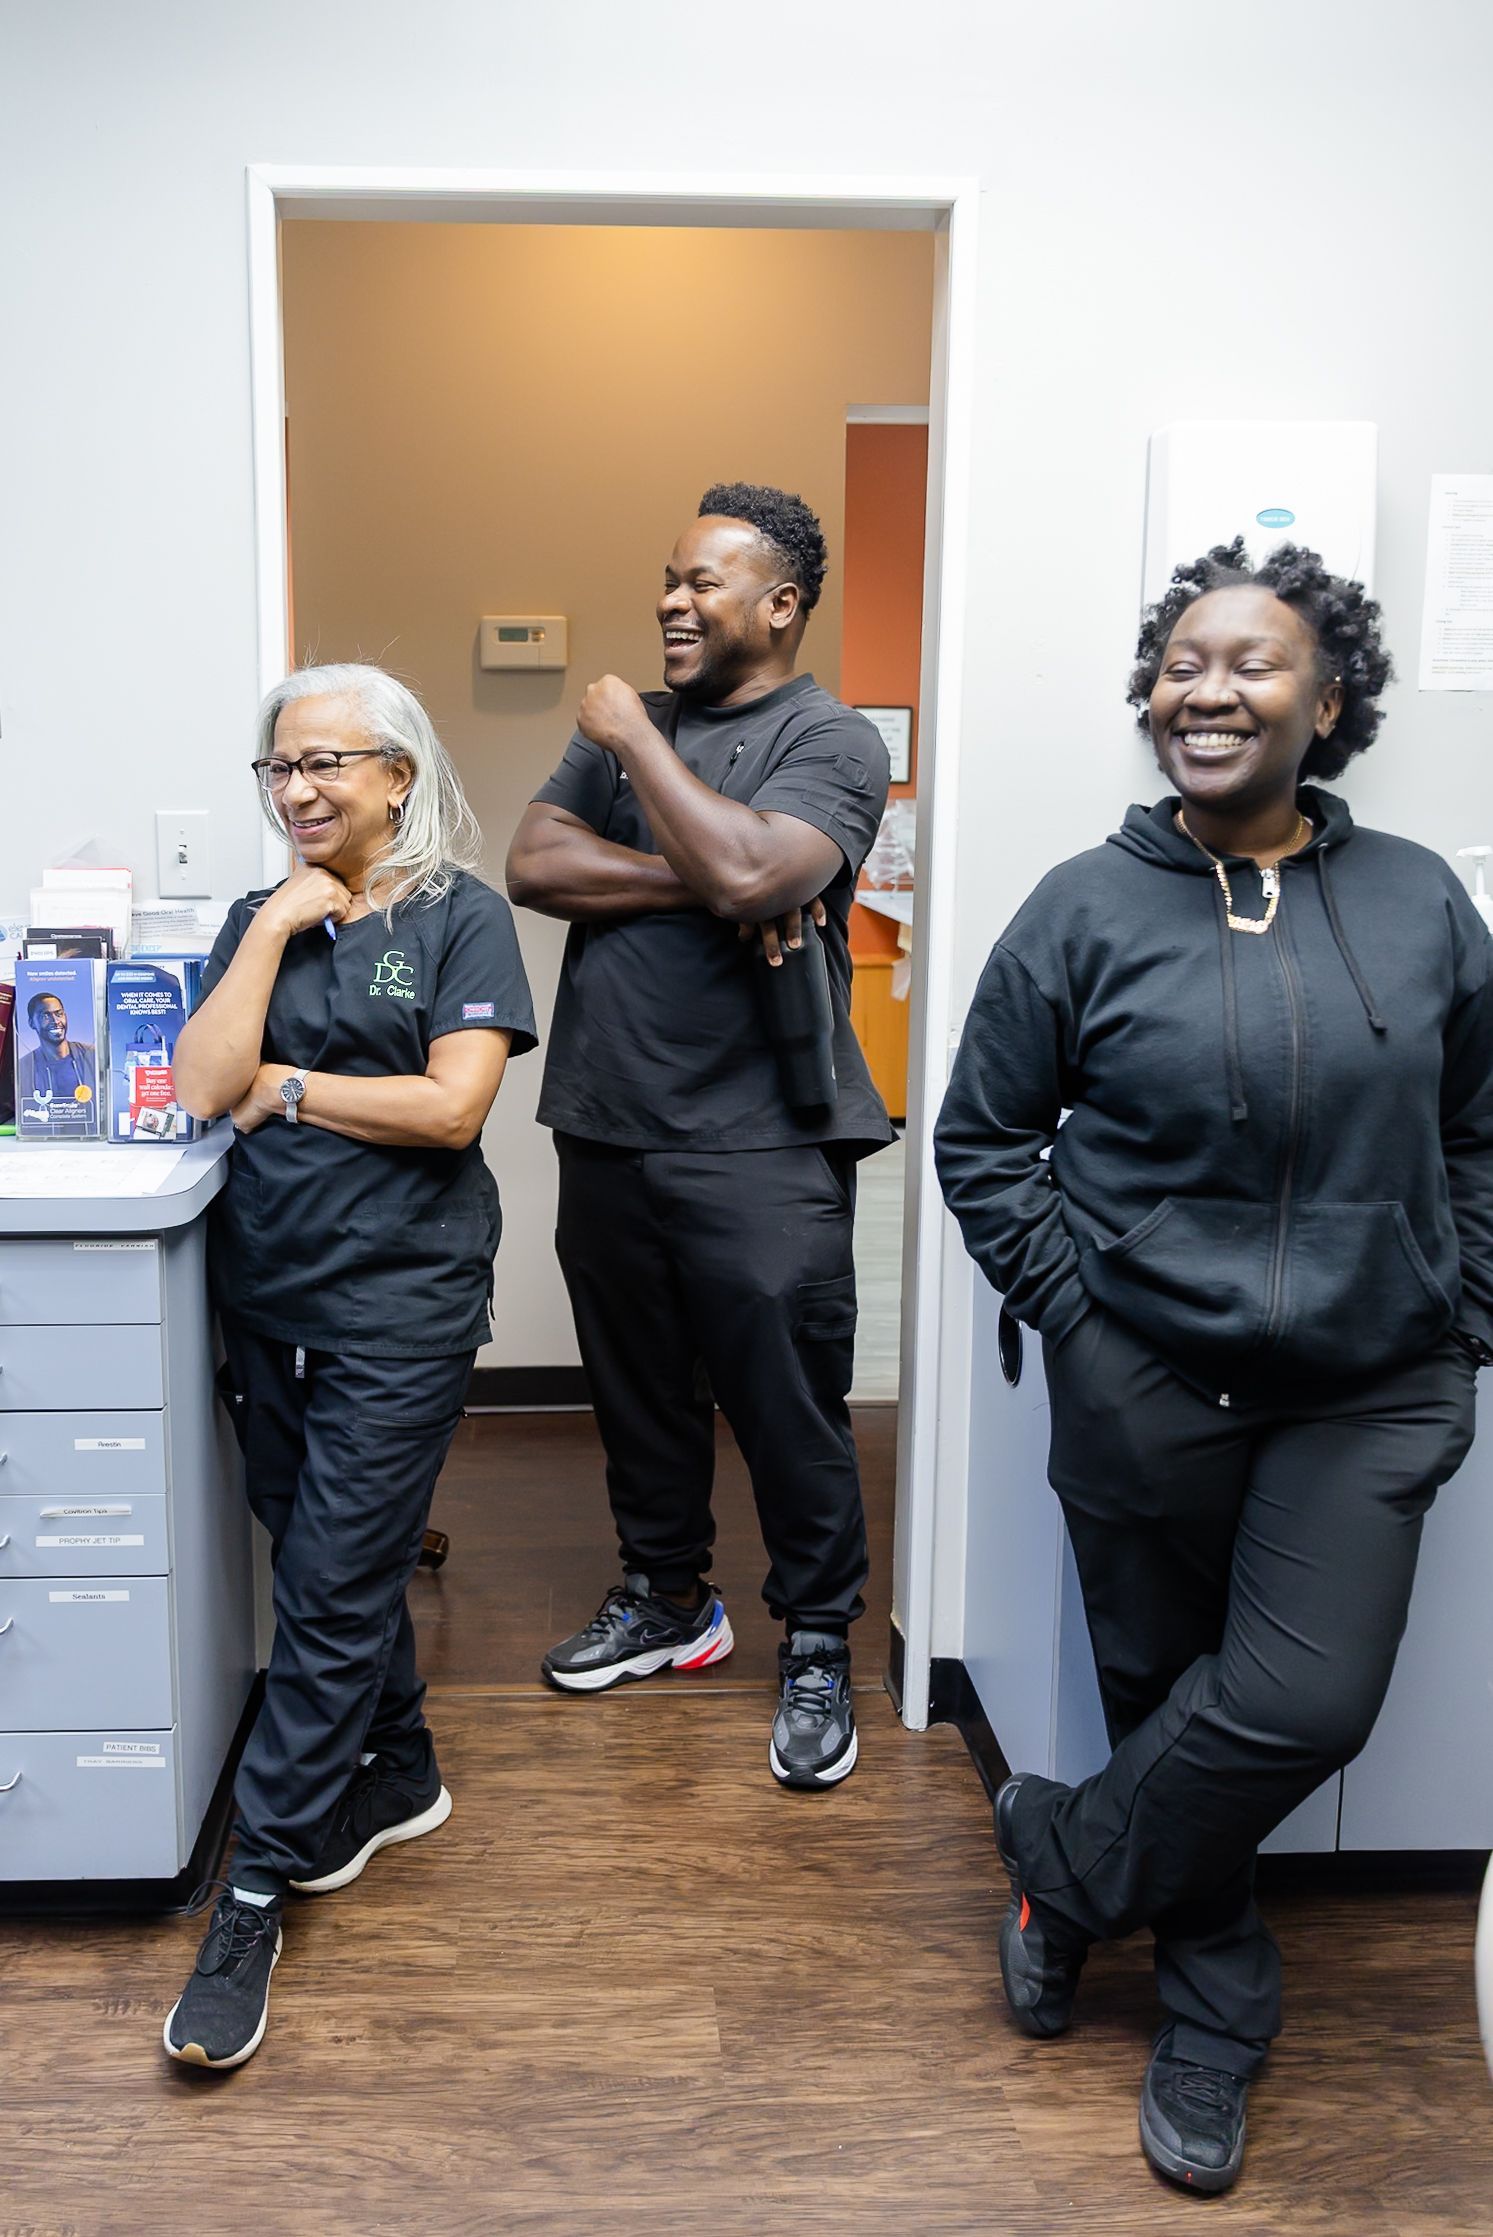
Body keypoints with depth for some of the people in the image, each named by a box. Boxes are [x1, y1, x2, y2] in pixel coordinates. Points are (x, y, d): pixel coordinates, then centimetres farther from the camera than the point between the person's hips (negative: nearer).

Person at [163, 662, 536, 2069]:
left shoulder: (459, 917, -4)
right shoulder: (260, 920, 10)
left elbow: (451, 1107, -15)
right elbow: (200, 1087, -4)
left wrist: (286, 1085, -7)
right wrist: (276, 928, -7)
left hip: (399, 1304, -5)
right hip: (266, 1293, 6)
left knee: (332, 1594, -3)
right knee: (336, 1567, 17)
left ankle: (258, 1891, 6)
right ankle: (396, 1779, 37)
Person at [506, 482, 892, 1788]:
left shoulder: (831, 742, -5)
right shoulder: (628, 726, 13)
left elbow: (750, 869, -25)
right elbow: (535, 864, -2)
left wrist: (636, 742, -13)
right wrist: (700, 883, -14)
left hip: (760, 1152, -6)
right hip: (609, 1131, 6)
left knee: (790, 1408, 1)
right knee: (637, 1386, 18)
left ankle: (818, 1650, 18)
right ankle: (668, 1602, 36)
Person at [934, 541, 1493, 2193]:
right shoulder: (1086, 908, -4)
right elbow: (982, 1138, 3)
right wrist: (1072, 1304, -6)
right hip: (1144, 1390, -1)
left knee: (1303, 1705, -8)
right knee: (1164, 1695, 10)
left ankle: (1067, 1854, 21)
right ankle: (1211, 2019, 35)